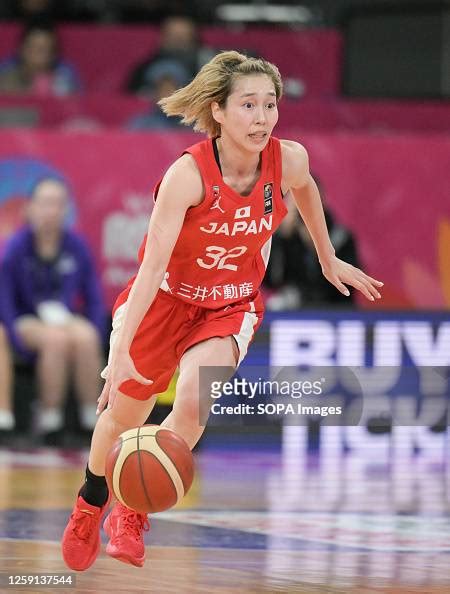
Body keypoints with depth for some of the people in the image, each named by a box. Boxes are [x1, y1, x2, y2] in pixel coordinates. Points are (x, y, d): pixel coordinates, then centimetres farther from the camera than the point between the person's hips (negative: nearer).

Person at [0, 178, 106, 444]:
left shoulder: (76, 245, 3)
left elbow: (94, 298, 9)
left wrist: (95, 329, -6)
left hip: (67, 319, 2)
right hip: (29, 322, -2)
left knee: (86, 338, -33)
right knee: (56, 339, -36)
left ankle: (92, 419, -27)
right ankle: (49, 420, -29)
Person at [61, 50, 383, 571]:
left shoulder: (289, 160, -19)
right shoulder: (188, 173, -30)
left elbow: (306, 190, 8)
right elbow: (153, 265, -33)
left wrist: (328, 260, 20)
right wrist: (121, 349, -40)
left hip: (232, 305, 2)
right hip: (163, 297, -2)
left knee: (194, 402, -24)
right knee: (122, 417, 11)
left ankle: (131, 516, -2)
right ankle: (90, 505, 45)